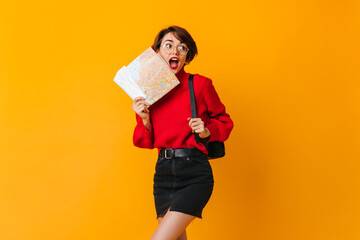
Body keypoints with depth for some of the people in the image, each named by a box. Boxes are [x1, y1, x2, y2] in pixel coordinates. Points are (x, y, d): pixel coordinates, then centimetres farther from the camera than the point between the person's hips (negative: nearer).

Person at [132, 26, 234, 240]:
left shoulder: (200, 84, -3)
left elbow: (224, 121, 10)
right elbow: (146, 142, 12)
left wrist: (207, 132, -9)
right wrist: (145, 120, -6)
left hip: (194, 173, -4)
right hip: (163, 173, 5)